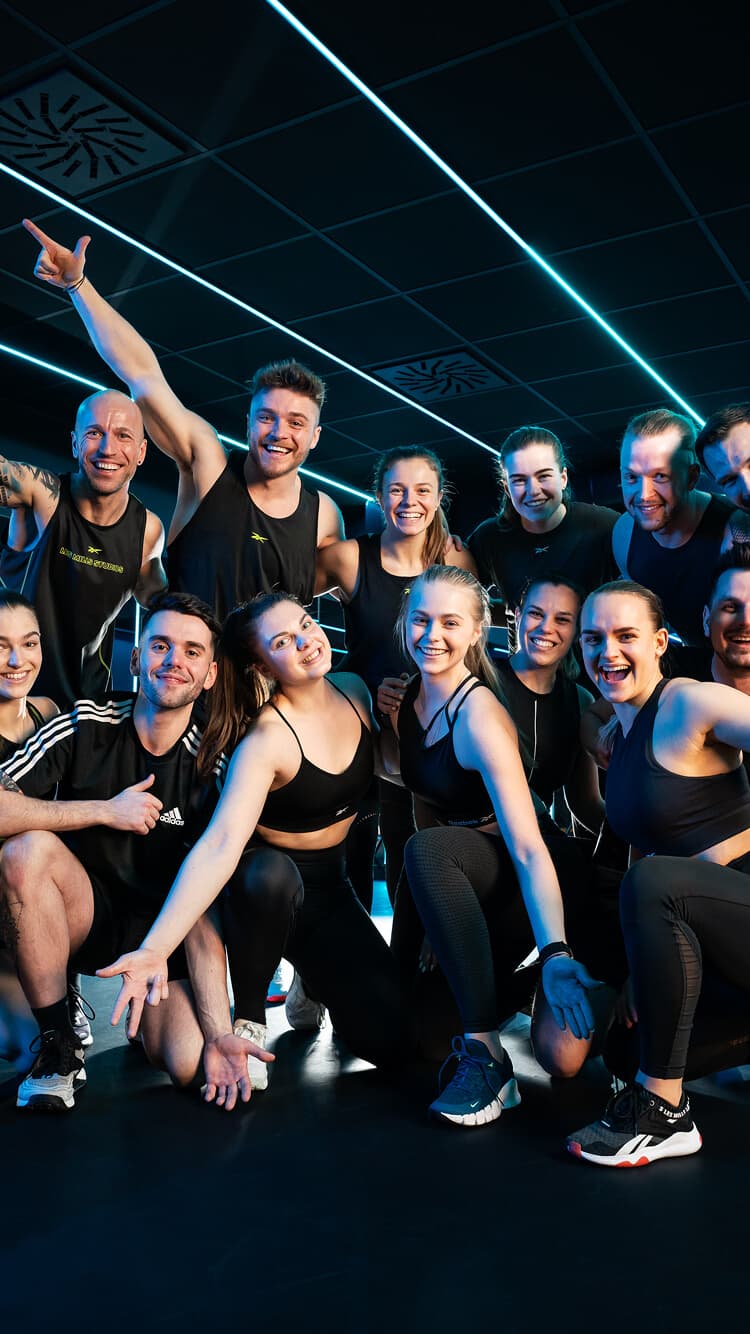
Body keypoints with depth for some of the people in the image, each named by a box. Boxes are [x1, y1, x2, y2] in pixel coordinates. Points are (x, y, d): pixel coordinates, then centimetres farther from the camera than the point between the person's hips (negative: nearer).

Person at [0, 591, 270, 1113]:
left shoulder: (214, 771, -13)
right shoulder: (85, 727, -12)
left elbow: (202, 911, -15)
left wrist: (218, 1034, -23)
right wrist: (105, 810, -25)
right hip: (83, 911, 0)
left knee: (188, 1062, -23)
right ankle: (59, 1042, -13)